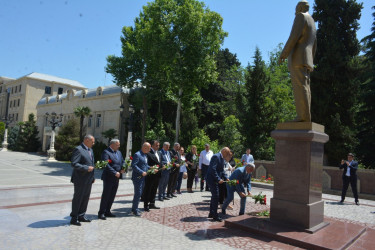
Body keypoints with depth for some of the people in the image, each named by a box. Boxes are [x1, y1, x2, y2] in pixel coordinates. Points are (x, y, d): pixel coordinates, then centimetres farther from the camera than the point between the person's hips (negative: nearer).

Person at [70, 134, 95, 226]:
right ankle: (74, 218, 16)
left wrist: (93, 177, 16)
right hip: (80, 179, -8)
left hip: (88, 179, 8)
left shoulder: (90, 150, 14)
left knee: (86, 198, 15)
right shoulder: (78, 149, -14)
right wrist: (86, 168, -22)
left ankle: (81, 216, 29)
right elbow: (74, 164, -22)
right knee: (78, 198, 3)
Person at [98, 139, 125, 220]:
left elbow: (123, 161, 18)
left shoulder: (119, 152, 15)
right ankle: (101, 213, 10)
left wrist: (123, 169, -3)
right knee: (106, 195, -1)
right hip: (109, 178, -8)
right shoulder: (106, 152, -11)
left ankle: (107, 211, 24)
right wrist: (115, 173, -22)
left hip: (116, 178, 8)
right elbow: (106, 165, -21)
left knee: (112, 196, 13)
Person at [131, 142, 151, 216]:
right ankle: (135, 210, 8)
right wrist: (142, 172, -23)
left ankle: (134, 208, 27)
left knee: (139, 193, 15)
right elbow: (133, 165, -22)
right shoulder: (137, 155, -16)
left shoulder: (145, 155, 13)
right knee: (138, 193, -3)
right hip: (137, 177, -9)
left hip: (143, 177, 9)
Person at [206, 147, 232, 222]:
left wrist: (226, 178, 4)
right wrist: (218, 179, -25)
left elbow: (222, 170, 17)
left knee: (214, 196, 16)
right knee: (215, 196, -7)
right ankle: (215, 216, 1)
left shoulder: (222, 158, 12)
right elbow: (213, 169, -25)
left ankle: (211, 213, 27)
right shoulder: (216, 157, -18)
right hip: (212, 179, -10)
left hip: (215, 180, 10)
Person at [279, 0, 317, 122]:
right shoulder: (313, 25, 30)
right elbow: (314, 47, 27)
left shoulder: (301, 16, 2)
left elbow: (294, 36, -13)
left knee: (299, 86, -16)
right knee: (305, 88, 1)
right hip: (307, 60, 9)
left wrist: (283, 54, -13)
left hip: (298, 57, -9)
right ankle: (306, 118, -4)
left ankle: (303, 117, -23)